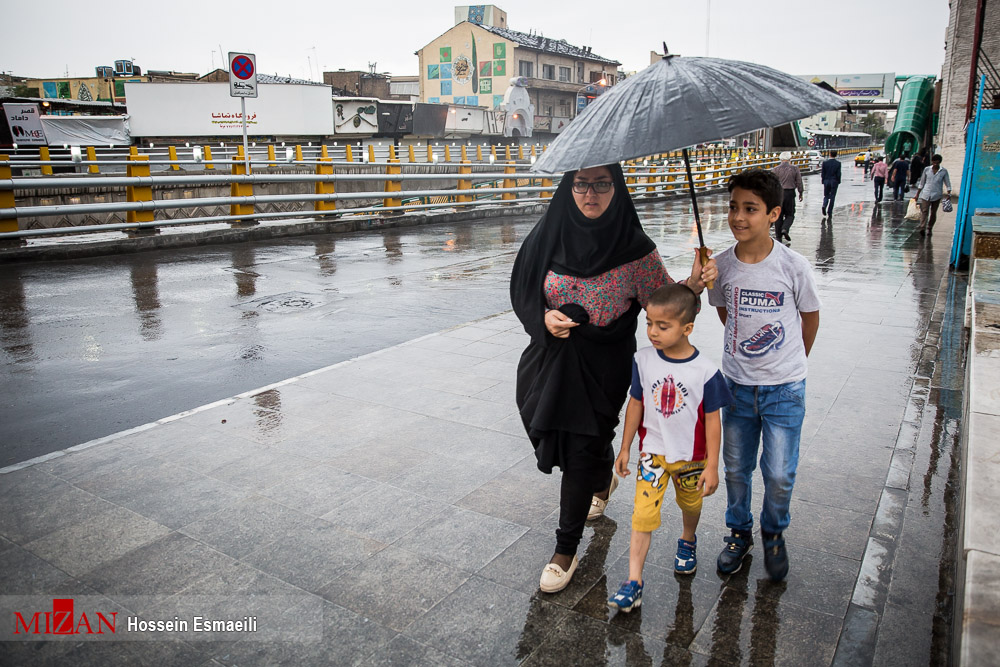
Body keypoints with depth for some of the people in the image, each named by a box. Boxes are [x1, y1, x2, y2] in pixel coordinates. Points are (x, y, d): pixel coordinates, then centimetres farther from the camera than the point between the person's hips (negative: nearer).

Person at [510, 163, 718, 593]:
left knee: (581, 455, 1)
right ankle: (604, 480, 55)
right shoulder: (548, 237, -4)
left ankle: (566, 550, 21)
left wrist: (694, 284, -24)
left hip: (603, 368, -4)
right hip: (550, 359, 4)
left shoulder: (635, 249, -11)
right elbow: (522, 293, 4)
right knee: (559, 441, 20)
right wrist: (545, 318, -15)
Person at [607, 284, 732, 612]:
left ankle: (688, 542, 54)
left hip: (690, 456, -1)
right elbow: (636, 404, 1)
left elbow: (712, 420, -10)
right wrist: (625, 448, 5)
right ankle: (633, 582, -1)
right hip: (653, 452, 1)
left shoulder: (704, 371, -18)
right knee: (643, 514, -6)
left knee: (690, 504, 22)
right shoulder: (643, 360, -10)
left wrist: (712, 466, -8)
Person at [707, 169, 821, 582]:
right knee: (735, 467, 14)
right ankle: (739, 532, 37)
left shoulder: (793, 266, -15)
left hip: (784, 389, -2)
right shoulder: (722, 265, -7)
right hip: (737, 385, 3)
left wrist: (790, 361, 12)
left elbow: (810, 317, 1)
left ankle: (774, 534, 32)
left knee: (779, 474, 4)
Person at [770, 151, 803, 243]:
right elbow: (799, 182, 4)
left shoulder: (775, 169, -1)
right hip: (790, 193, 0)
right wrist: (800, 193, 16)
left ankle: (778, 236, 8)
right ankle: (785, 229, -16)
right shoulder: (795, 169, 0)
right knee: (790, 215, 10)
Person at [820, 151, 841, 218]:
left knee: (826, 196, 15)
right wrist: (838, 182, 5)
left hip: (826, 181, 1)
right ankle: (829, 213, 5)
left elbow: (822, 173, -2)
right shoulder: (838, 163, -6)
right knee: (832, 197, 6)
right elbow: (838, 174, -7)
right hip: (834, 182, -1)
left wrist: (823, 181, 8)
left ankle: (824, 206, -15)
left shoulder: (825, 163, -4)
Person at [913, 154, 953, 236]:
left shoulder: (944, 171, 1)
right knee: (924, 211, -13)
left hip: (937, 195, 0)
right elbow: (921, 183, 11)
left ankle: (929, 228, 17)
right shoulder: (927, 170, 4)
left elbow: (948, 184, 5)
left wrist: (949, 193, -9)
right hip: (926, 194, 0)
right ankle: (922, 228, -23)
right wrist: (917, 194, 11)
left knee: (933, 212, 7)